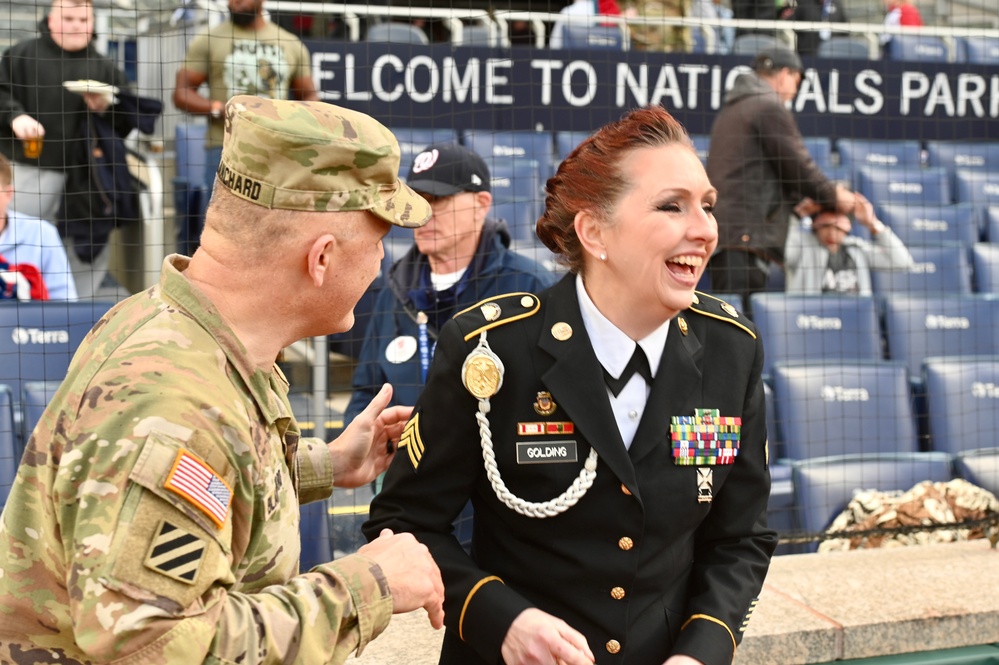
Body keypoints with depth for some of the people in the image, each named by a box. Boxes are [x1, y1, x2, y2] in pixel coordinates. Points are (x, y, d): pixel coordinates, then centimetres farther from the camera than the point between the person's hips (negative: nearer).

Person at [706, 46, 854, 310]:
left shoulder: (730, 109, 26)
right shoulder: (770, 107, -4)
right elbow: (798, 166, -5)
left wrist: (800, 200, 24)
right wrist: (834, 197, 11)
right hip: (744, 236, -10)